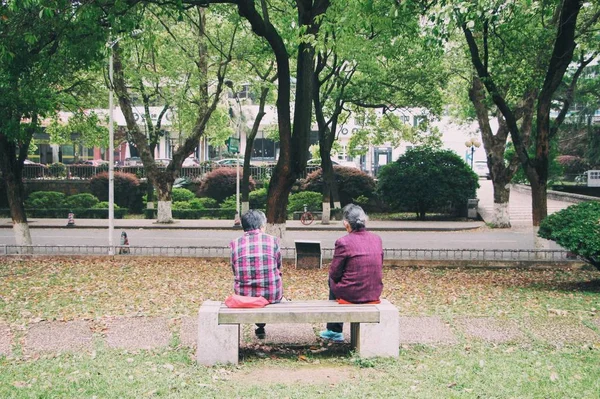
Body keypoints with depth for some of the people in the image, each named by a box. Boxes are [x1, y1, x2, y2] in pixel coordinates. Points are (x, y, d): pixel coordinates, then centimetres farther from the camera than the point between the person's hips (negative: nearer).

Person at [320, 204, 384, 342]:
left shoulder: (343, 242, -17)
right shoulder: (377, 239, 0)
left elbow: (334, 273, -10)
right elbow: (379, 267, 11)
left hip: (351, 294, -5)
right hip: (375, 293, 5)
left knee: (332, 280, 27)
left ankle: (334, 330, 36)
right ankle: (334, 331, 41)